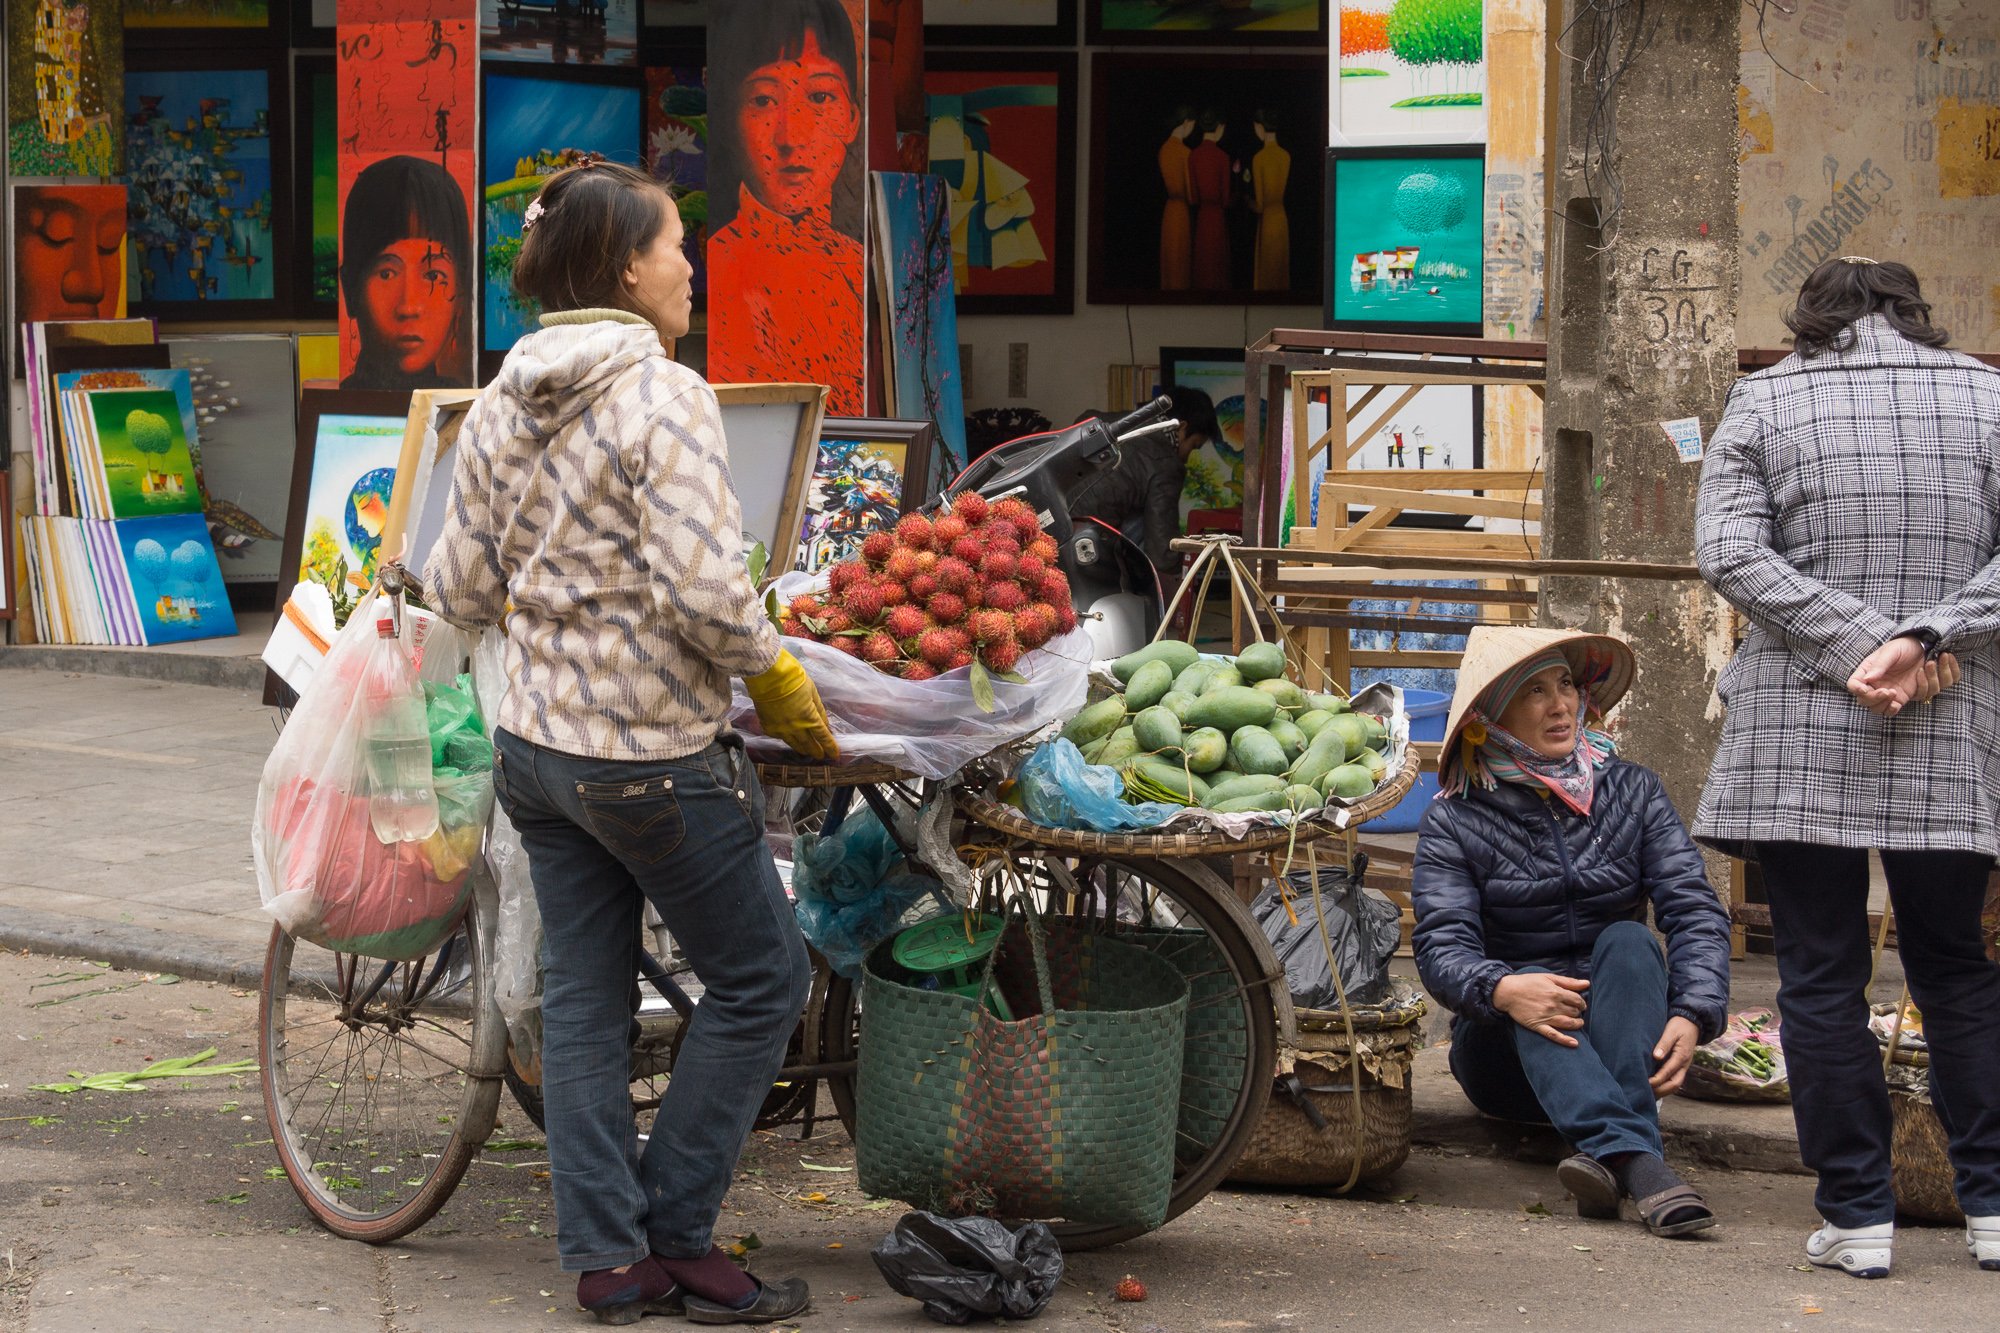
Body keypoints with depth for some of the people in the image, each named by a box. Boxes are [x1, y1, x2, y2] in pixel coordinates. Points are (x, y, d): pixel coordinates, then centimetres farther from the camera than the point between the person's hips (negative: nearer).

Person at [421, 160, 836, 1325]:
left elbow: (462, 589, 9)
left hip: (535, 742, 7)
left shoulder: (499, 407, 5)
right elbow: (704, 589, -24)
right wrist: (778, 682, -7)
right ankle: (678, 1237, 10)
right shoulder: (665, 398, -17)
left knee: (584, 997, 12)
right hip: (657, 755, -7)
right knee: (761, 980, 7)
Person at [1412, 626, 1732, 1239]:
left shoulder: (1632, 791, 4)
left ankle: (1609, 1154, -47)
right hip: (1505, 1049, -1)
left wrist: (1693, 1016, -27)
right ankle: (1636, 1162, -58)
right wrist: (1502, 989, -39)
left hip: (1621, 1033, 1)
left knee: (1627, 941, -27)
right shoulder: (1455, 821, -2)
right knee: (1533, 990, -33)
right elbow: (1442, 948, -16)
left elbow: (1696, 911, -8)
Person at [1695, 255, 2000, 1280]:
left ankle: (1856, 1215, 4)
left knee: (1822, 976, 4)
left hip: (1799, 739, -1)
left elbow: (1729, 550, -8)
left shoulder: (1763, 402, 4)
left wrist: (1857, 642, -12)